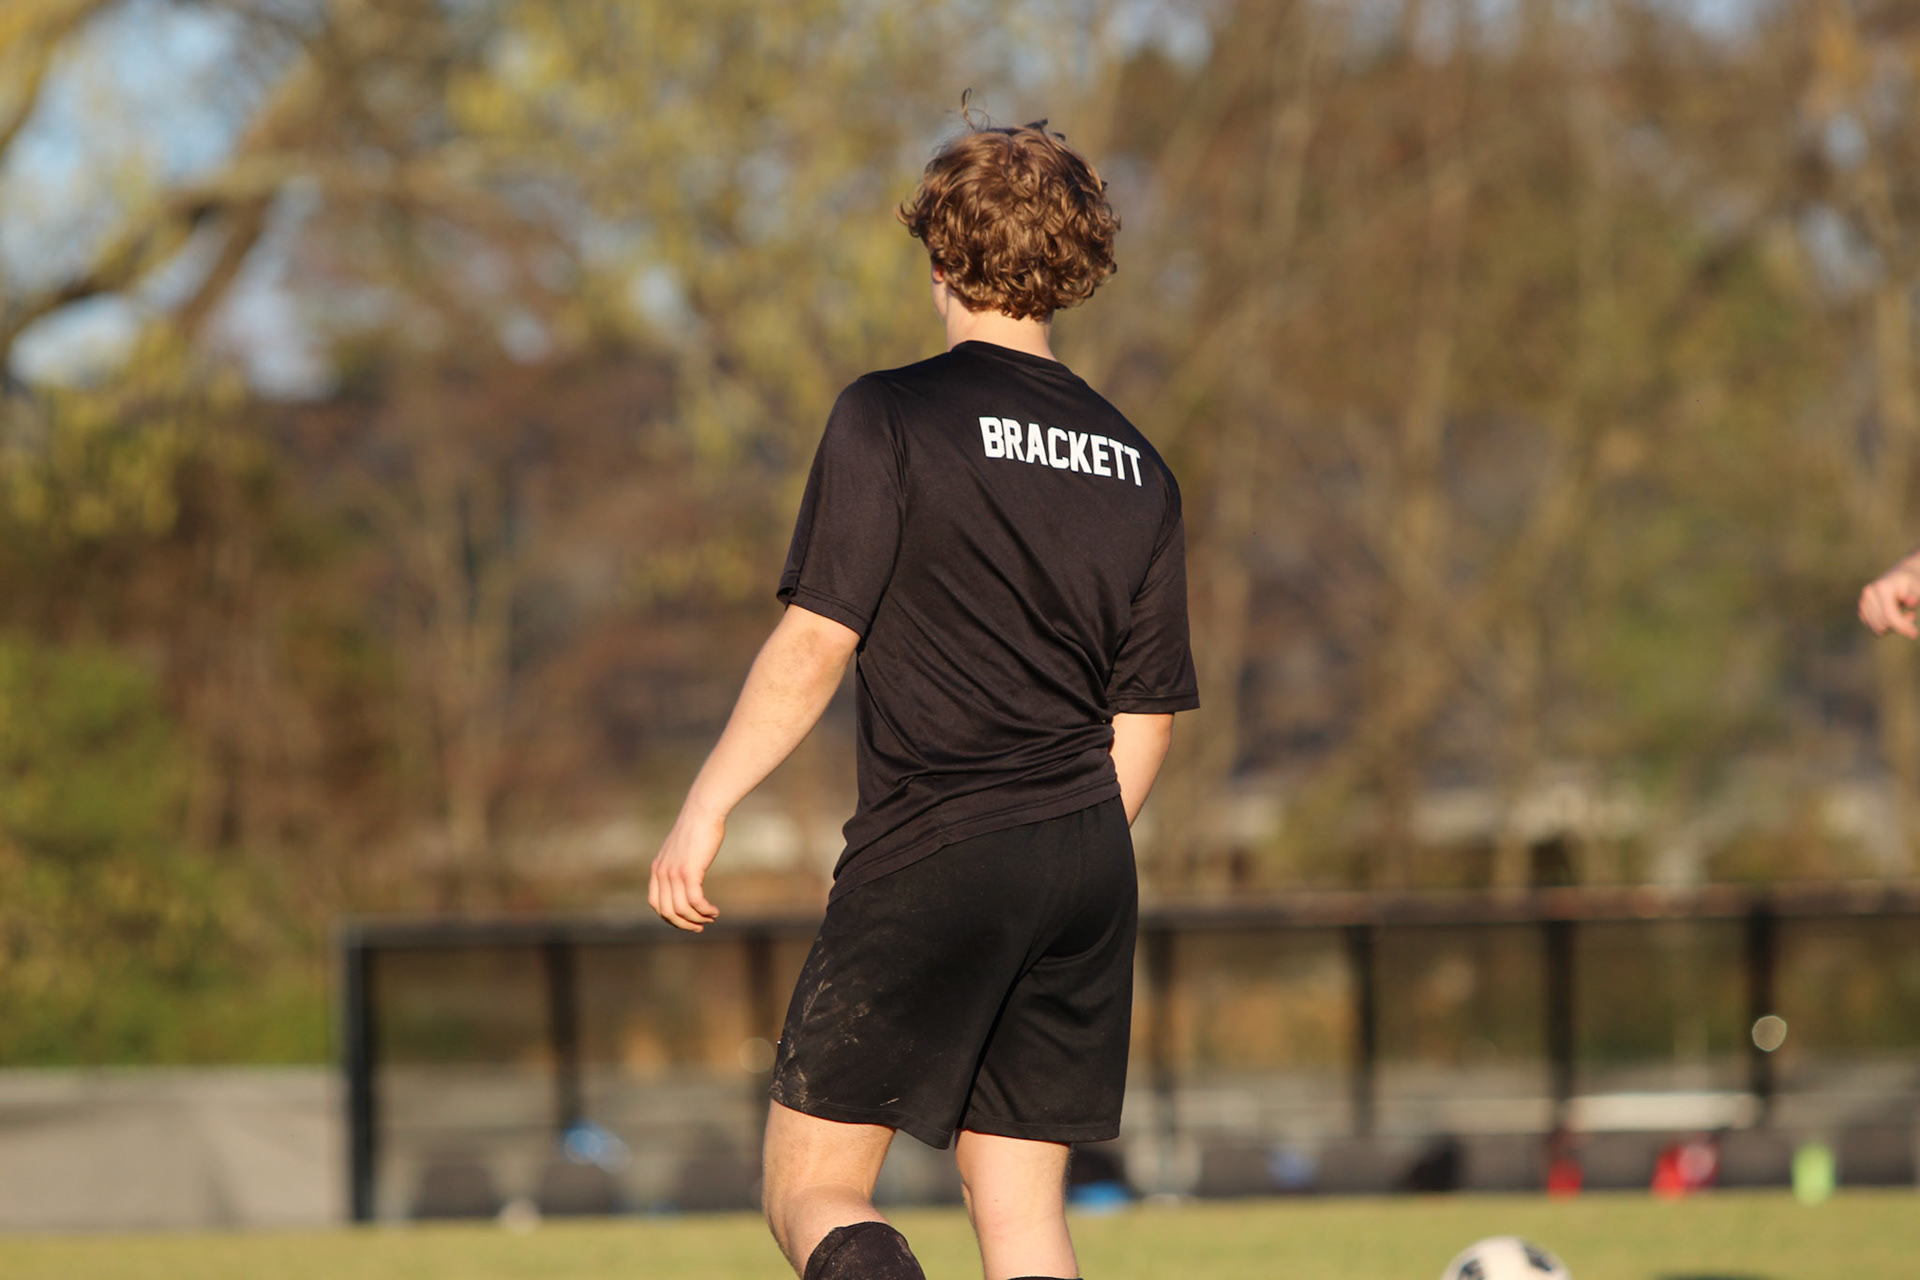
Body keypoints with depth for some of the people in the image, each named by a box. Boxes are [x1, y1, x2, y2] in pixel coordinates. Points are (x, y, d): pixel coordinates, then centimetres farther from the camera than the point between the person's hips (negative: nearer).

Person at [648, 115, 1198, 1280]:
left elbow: (818, 639, -10)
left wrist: (707, 807, -3)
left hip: (929, 849, -5)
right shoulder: (1136, 467, 11)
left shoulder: (890, 417, -5)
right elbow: (1147, 719, 13)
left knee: (813, 1185, 1)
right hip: (1086, 863, 5)